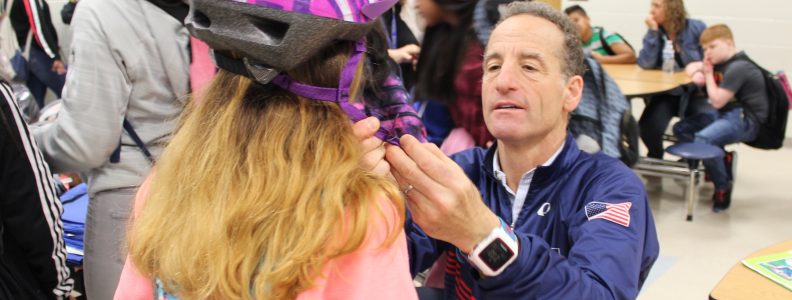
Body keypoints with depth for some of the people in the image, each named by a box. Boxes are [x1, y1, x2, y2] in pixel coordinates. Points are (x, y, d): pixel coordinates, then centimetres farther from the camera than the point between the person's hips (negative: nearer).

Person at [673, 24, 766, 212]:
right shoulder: (720, 63, 9)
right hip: (726, 114, 10)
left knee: (703, 139, -33)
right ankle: (721, 160, -1)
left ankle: (723, 187, -14)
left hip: (745, 120, -10)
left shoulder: (738, 68, -18)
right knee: (680, 129, 6)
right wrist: (699, 70, 0)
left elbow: (717, 101, -19)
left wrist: (708, 73, -7)